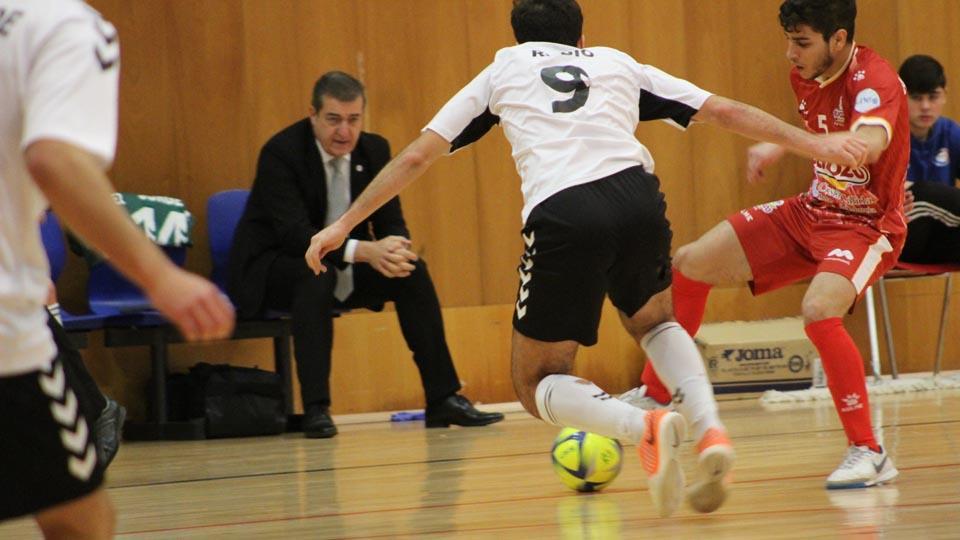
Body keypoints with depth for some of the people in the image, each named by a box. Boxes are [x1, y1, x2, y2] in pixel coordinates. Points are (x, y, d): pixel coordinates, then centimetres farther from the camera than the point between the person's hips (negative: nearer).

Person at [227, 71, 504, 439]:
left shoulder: (374, 150, -1)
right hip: (271, 270, -6)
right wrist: (365, 251, -44)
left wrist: (396, 249, -27)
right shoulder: (281, 153, -21)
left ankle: (443, 399, -9)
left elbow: (391, 222, 0)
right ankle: (315, 410, -36)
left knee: (413, 271, -15)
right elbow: (295, 234, -31)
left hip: (343, 269, 6)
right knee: (316, 273, -37)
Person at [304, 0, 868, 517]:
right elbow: (723, 111, 28)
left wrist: (345, 224, 32)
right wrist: (812, 143, 35)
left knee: (539, 386, 13)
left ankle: (644, 425, -16)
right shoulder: (618, 64, 30)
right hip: (636, 195, 2)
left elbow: (415, 158, 26)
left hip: (562, 215, -2)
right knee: (654, 323, 32)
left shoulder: (501, 72, 28)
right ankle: (710, 430, 5)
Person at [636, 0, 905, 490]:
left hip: (866, 225, -9)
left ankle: (869, 454, -25)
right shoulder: (805, 76, 1)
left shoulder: (873, 79, -24)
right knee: (688, 266, 7)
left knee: (819, 310, -36)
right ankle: (655, 399, 24)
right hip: (812, 211, 9)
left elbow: (868, 144, -47)